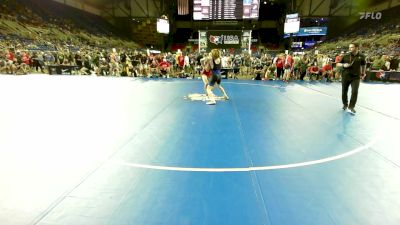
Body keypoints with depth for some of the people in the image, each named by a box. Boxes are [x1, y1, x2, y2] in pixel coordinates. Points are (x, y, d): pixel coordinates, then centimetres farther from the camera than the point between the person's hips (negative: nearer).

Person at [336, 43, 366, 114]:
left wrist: (363, 74, 18)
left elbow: (363, 65, 15)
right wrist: (343, 65, -15)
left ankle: (351, 107, 0)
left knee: (354, 92, -8)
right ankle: (345, 104, 29)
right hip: (345, 76, 1)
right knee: (344, 91, 8)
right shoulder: (346, 56, -2)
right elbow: (338, 64, 5)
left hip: (356, 77, -1)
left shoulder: (361, 56, 0)